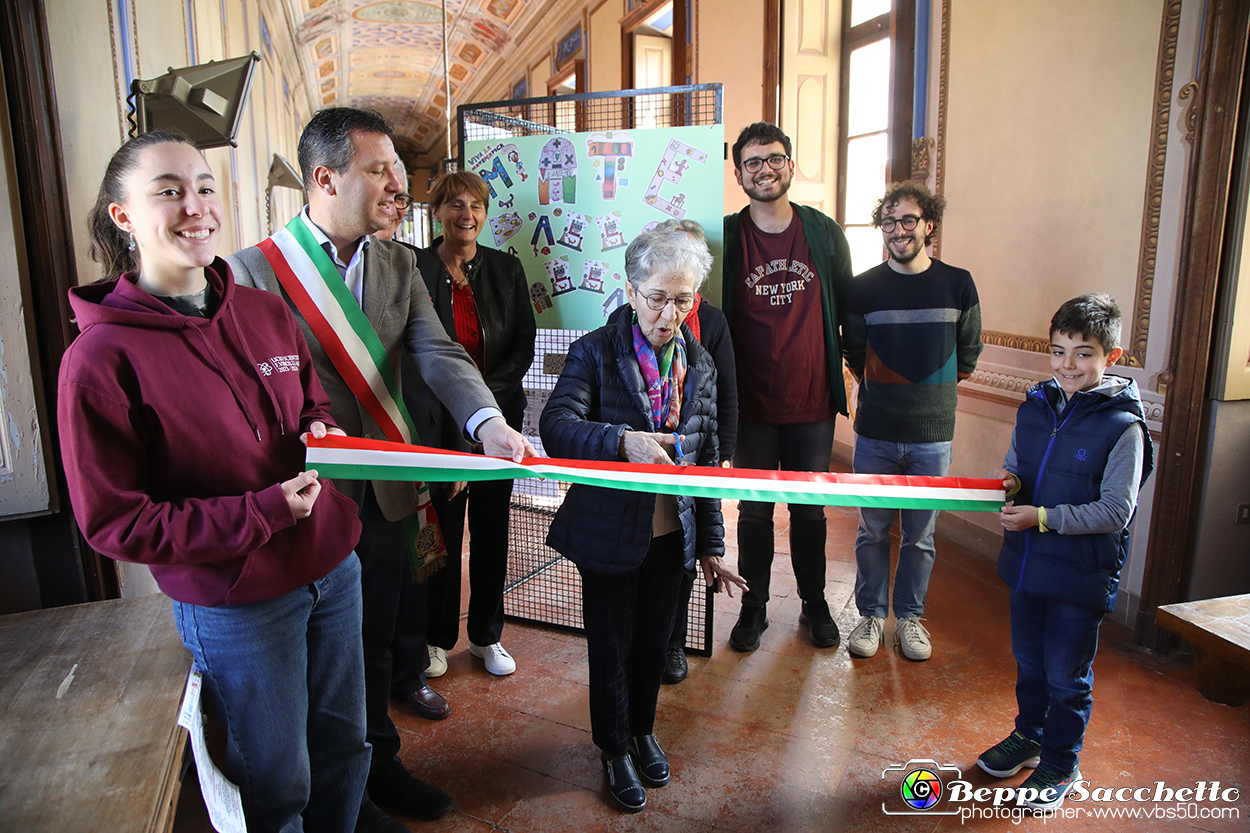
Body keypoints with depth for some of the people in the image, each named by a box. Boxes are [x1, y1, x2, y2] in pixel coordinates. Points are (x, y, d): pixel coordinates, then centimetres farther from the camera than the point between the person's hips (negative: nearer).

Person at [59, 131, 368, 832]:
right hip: (235, 603, -5)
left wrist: (322, 432, -9)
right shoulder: (102, 358, -17)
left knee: (343, 741, 25)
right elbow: (114, 524, -14)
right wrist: (263, 511, -23)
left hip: (332, 567, 6)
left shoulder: (268, 313, 0)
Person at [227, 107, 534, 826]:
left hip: (385, 495, 5)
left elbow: (439, 354, -9)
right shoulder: (253, 271, -10)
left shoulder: (399, 265, 4)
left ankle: (378, 762, 43)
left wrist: (488, 421, -26)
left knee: (376, 641, 21)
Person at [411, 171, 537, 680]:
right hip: (438, 422, -2)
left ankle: (487, 635, 27)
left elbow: (524, 346, 2)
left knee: (492, 528, 10)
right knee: (442, 528, 5)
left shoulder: (506, 269, 4)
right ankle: (438, 637, 25)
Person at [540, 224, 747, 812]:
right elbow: (557, 425, -24)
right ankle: (615, 748, 37)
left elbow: (706, 458, 7)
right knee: (611, 646, 13)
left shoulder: (700, 365, 3)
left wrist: (711, 544, 7)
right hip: (609, 535, -4)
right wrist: (622, 441, -42)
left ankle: (643, 729, 46)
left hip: (672, 535, 4)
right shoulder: (595, 351, -11)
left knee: (654, 641, 20)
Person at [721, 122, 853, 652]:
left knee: (810, 510, 14)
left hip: (813, 403, 1)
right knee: (754, 510, 10)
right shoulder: (725, 238, -3)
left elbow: (847, 310, 12)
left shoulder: (825, 234, 2)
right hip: (751, 405, -1)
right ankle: (753, 607, 28)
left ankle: (814, 604, 33)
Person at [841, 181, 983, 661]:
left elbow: (968, 353, 12)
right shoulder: (863, 288, -1)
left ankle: (909, 616, 26)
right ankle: (871, 613, 25)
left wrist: (933, 391, 13)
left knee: (920, 534, 8)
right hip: (874, 433, 0)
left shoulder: (958, 285, 1)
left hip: (933, 433, 0)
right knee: (873, 529, 8)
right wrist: (884, 390, 10)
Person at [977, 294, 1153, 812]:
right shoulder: (1033, 409, 2)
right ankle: (1029, 735, 43)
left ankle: (1061, 765, 30)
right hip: (1026, 562, 5)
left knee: (1067, 674, 10)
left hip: (1082, 575, -5)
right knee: (1028, 660, 21)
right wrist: (1008, 483, -8)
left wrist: (1043, 517, -23)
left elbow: (1115, 511, -18)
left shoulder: (1122, 426, -15)